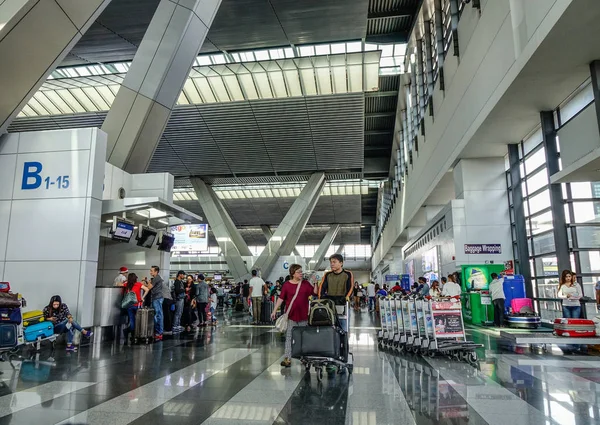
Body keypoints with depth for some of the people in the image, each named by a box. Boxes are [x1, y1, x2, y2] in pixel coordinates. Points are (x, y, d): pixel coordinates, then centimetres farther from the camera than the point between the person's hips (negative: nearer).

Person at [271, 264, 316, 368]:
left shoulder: (306, 283, 4)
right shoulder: (287, 285, -4)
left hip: (303, 316, 3)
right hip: (291, 316, -2)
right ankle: (287, 358, 3)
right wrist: (274, 311, -6)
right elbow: (281, 298, -3)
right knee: (289, 337, -1)